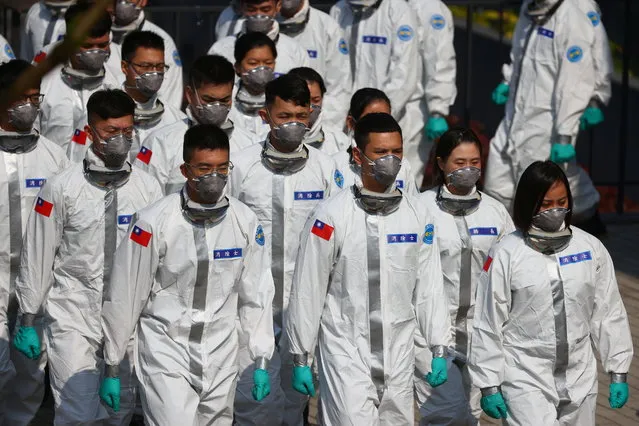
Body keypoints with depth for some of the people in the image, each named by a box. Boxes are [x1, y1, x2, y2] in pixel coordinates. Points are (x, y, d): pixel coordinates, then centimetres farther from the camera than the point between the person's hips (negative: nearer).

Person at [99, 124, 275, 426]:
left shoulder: (246, 222, -1)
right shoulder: (153, 222, -12)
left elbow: (256, 294, 8)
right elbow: (124, 297, -6)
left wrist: (261, 362, 8)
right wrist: (111, 369, -2)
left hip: (221, 355, 4)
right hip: (166, 352, -4)